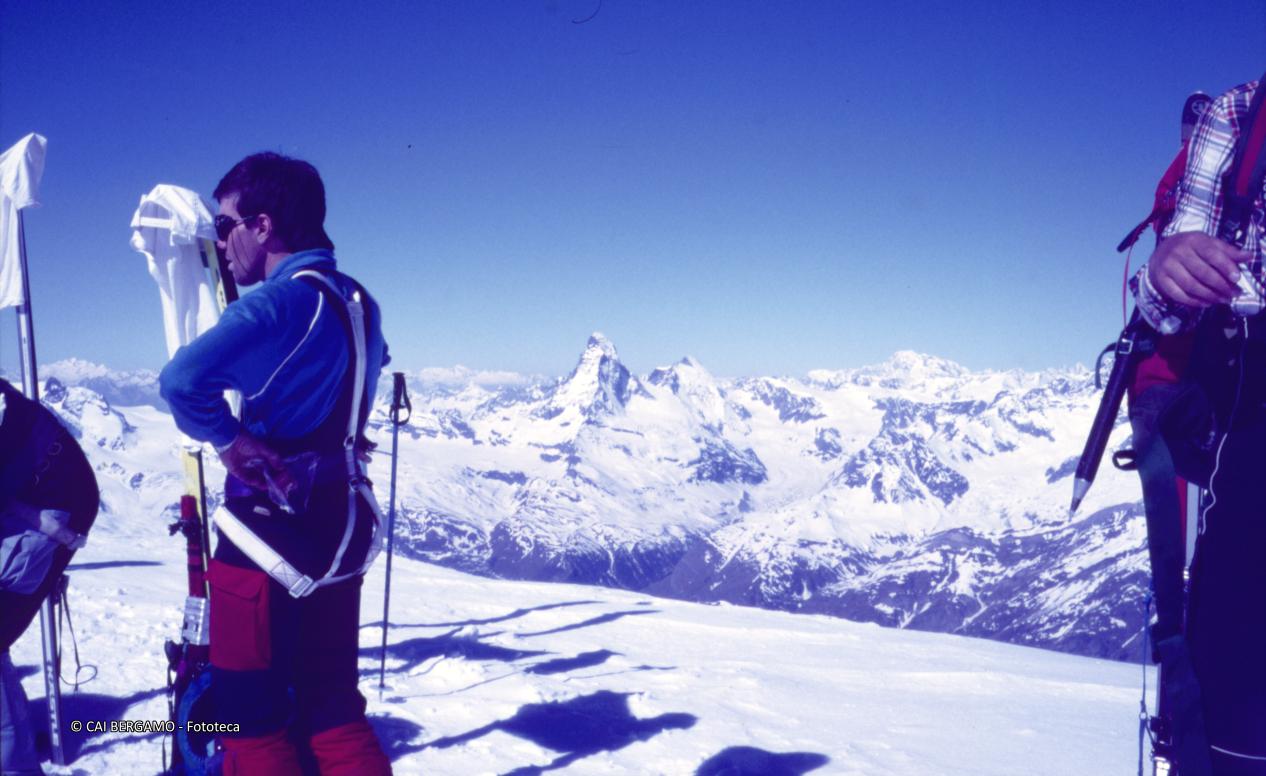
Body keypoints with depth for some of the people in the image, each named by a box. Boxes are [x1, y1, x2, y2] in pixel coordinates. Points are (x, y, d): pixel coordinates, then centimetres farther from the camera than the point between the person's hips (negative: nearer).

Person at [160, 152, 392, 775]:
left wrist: (230, 442, -18)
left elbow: (184, 379, -32)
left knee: (250, 712, 6)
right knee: (331, 704, 16)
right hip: (340, 527, 8)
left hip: (272, 527, -7)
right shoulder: (360, 303, 6)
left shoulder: (279, 302, -18)